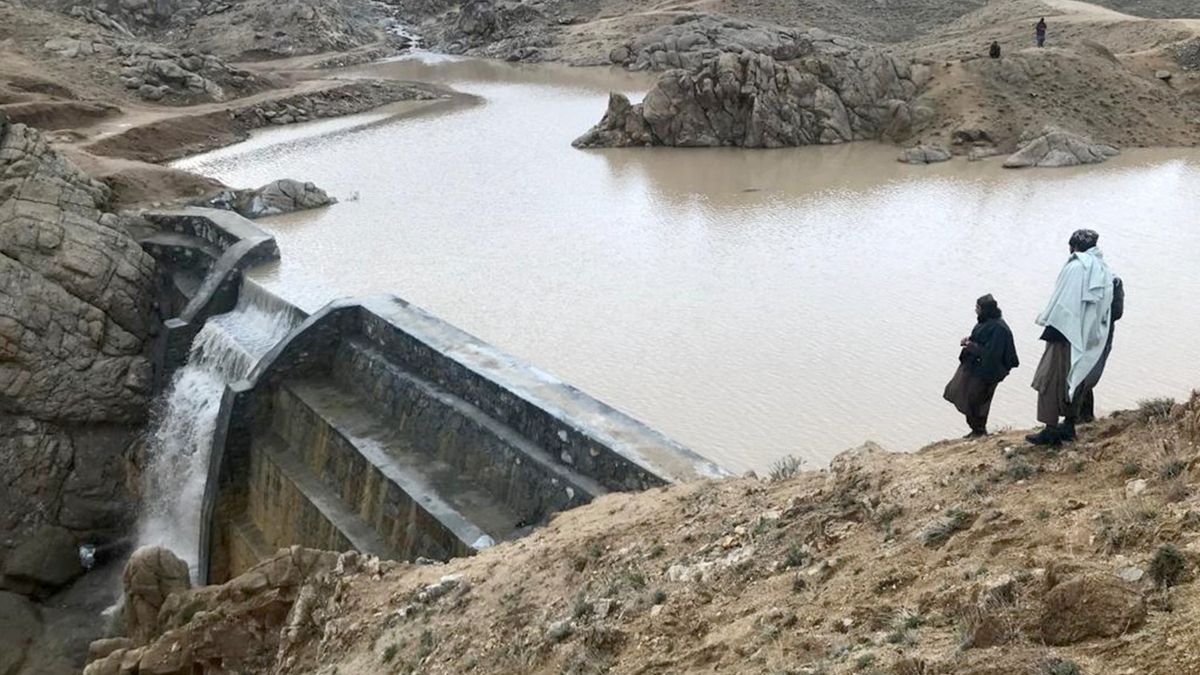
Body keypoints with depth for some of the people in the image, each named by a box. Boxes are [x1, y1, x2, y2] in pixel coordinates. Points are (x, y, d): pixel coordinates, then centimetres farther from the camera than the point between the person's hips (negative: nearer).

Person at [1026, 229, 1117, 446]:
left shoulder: (1075, 267, -13)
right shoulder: (1105, 270, 9)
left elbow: (1063, 302, -16)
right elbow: (1105, 309, 10)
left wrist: (1050, 327, -10)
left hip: (1068, 334, -8)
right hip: (1092, 338, 8)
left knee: (1051, 380, -1)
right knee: (1076, 379, 19)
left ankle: (1051, 430, -2)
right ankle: (1069, 425, 25)